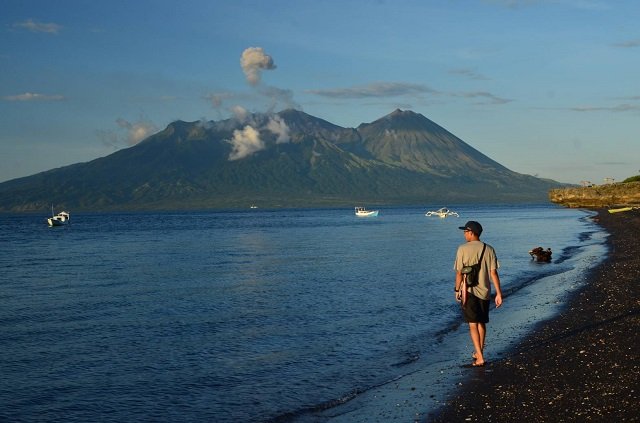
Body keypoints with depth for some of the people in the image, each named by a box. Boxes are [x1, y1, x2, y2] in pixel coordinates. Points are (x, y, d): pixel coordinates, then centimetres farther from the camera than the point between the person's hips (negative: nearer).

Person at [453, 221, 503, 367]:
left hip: (469, 291, -4)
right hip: (484, 292, 4)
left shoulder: (463, 249, -10)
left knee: (473, 324, -1)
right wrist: (499, 293, -2)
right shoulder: (489, 249, -1)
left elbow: (459, 273, -8)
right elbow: (494, 273, -4)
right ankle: (479, 352, 31)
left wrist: (457, 290, 6)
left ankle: (480, 358, -8)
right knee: (482, 323, 18)